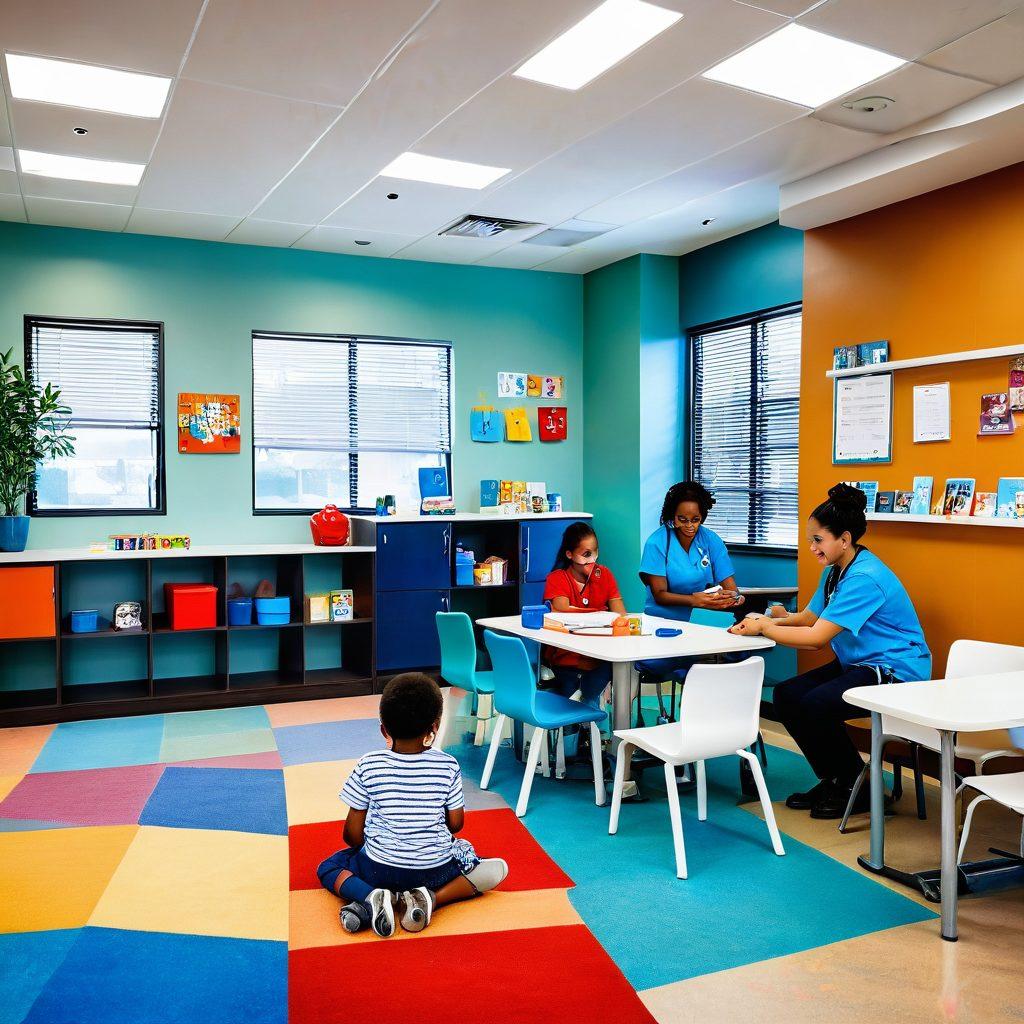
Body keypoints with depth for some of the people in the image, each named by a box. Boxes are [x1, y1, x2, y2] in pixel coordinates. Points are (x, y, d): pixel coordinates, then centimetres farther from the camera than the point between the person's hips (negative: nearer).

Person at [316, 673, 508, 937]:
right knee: (496, 867, 22)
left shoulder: (368, 766, -10)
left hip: (379, 869, 0)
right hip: (436, 870, 0)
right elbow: (456, 823, 1)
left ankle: (369, 897, -7)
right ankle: (431, 898, -3)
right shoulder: (448, 766, -10)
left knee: (328, 868, 25)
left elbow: (352, 833, -3)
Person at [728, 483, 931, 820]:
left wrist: (763, 627, -19)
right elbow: (809, 617, 11)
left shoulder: (864, 579, -25)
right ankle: (833, 780, 9)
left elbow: (816, 638, -27)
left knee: (815, 705, -26)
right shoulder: (834, 571, 6)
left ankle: (857, 788, -1)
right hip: (858, 664, 10)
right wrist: (781, 618, -10)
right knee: (787, 695, -5)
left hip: (896, 671, -10)